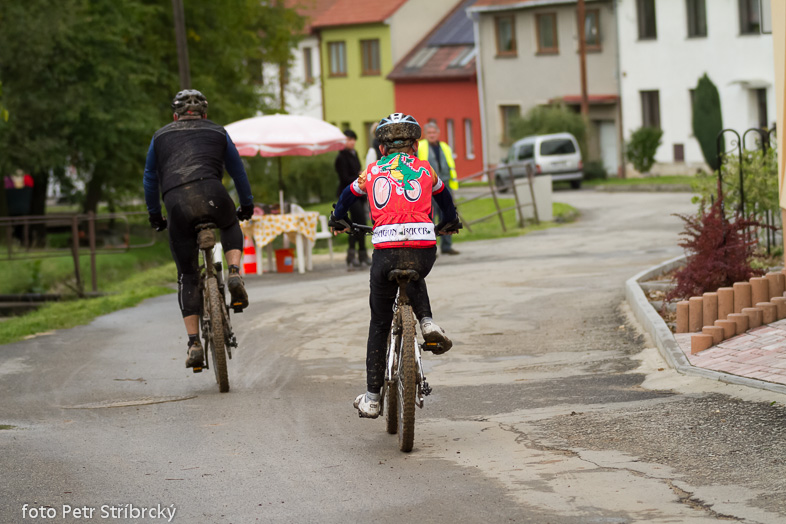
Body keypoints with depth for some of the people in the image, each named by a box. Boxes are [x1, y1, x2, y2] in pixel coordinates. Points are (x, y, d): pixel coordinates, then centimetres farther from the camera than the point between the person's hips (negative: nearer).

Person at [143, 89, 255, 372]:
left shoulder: (161, 136, 29)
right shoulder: (217, 133, 27)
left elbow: (150, 179, 34)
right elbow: (238, 171, 36)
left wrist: (154, 215, 45)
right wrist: (247, 206, 49)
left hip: (176, 203, 0)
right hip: (210, 192, 0)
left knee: (187, 276, 11)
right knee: (231, 226, 35)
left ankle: (194, 344, 4)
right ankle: (234, 273, 7)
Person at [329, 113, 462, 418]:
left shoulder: (372, 172, 19)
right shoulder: (424, 170, 20)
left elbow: (348, 196, 37)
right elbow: (444, 197, 39)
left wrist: (337, 220, 58)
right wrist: (450, 222, 60)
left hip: (386, 251, -1)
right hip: (423, 249, 1)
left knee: (379, 324, 13)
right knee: (415, 278, 38)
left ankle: (371, 398, 13)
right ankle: (427, 322, 11)